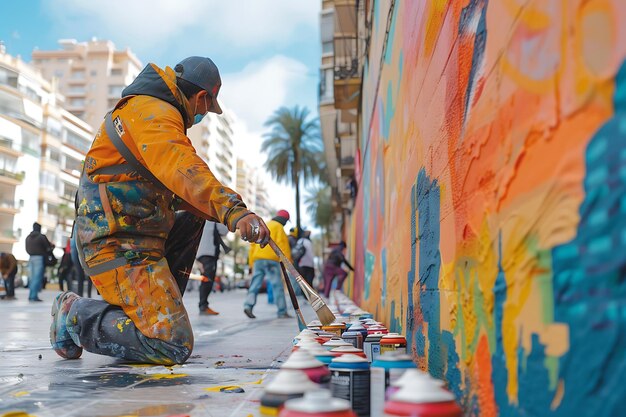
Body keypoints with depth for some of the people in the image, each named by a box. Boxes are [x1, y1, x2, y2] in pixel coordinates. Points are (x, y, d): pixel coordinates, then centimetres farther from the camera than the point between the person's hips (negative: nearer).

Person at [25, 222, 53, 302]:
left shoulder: (28, 237, 11)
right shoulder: (41, 237, -8)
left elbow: (27, 249, 13)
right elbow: (48, 247, -4)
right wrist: (52, 246, 16)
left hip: (31, 258, 6)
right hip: (39, 258, -6)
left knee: (32, 277, 12)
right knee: (38, 277, -5)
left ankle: (31, 295, 11)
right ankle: (34, 296, -9)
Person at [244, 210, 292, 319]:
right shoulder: (278, 227, 3)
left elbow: (253, 245, 23)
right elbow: (282, 244, -8)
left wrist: (251, 262, 23)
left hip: (257, 259, 6)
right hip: (271, 260, -6)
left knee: (255, 283, 4)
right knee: (277, 285, -3)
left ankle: (248, 305, -16)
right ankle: (282, 312, -4)